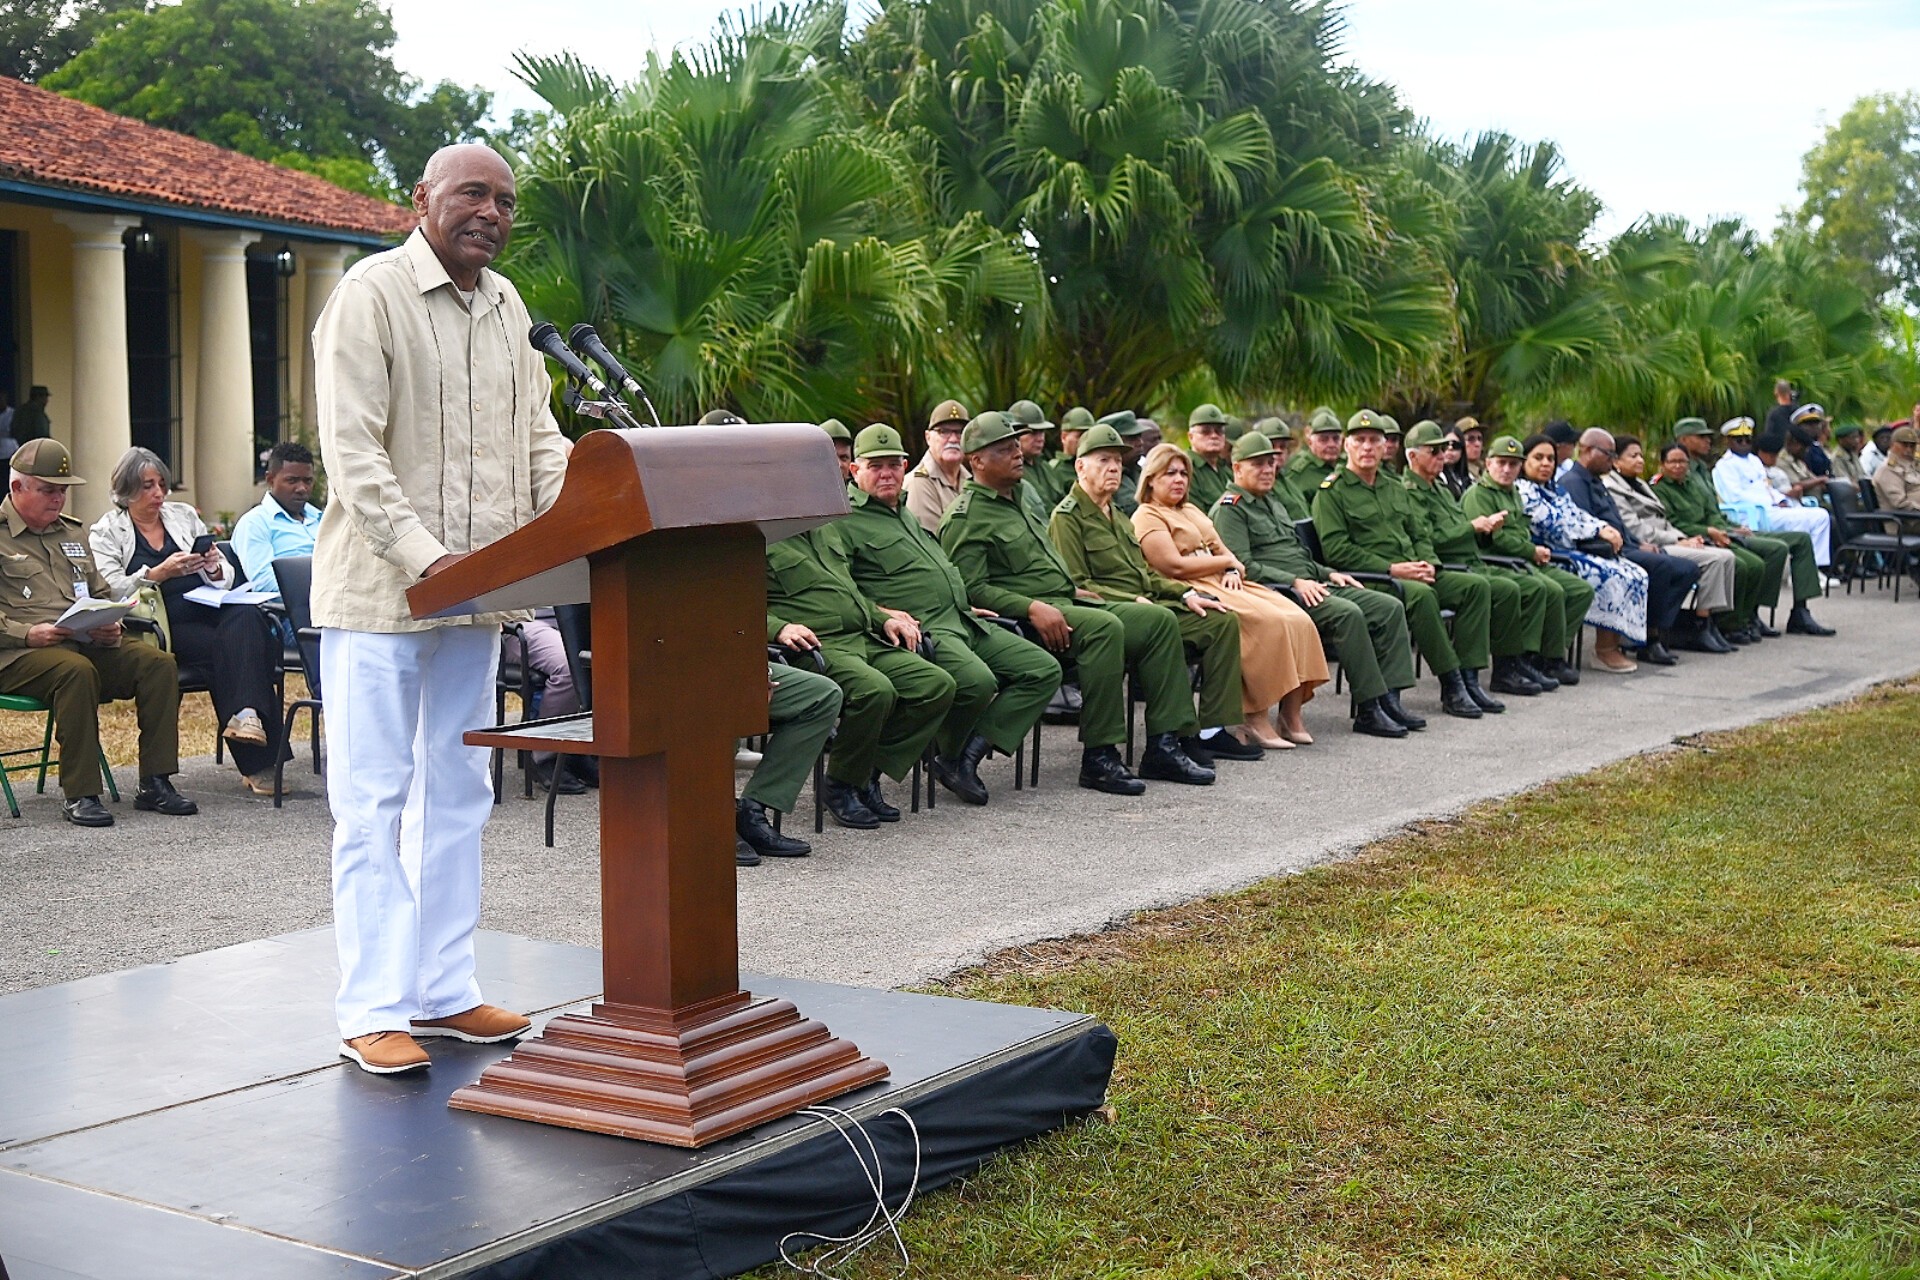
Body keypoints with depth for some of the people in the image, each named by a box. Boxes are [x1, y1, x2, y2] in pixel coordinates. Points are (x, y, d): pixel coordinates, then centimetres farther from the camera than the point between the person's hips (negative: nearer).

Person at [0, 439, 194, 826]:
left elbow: (101, 594, 28)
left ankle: (155, 783, -14)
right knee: (76, 670, -38)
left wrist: (110, 626, 6)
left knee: (158, 663, -17)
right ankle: (78, 794, -30)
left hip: (87, 644, 7)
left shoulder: (70, 532, 25)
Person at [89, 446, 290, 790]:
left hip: (208, 611, 4)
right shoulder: (105, 532, 9)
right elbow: (110, 591, -6)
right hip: (165, 627, -4)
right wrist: (159, 573, -20)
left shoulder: (184, 516, 20)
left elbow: (227, 577, 18)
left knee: (245, 618, -32)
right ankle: (257, 761, -35)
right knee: (226, 647, -32)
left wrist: (215, 569, -6)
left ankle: (247, 713, -49)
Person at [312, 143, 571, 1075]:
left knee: (456, 795, 11)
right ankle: (371, 1011, 3)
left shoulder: (507, 307, 14)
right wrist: (423, 556, -26)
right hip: (378, 591, -7)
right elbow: (352, 452, -16)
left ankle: (441, 990, 21)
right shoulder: (370, 294, -8)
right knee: (373, 800, -3)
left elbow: (539, 435, 14)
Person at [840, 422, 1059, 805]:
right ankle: (947, 759, -6)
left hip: (964, 622, 9)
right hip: (921, 630, -9)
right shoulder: (846, 522, -2)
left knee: (1044, 669, -2)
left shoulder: (908, 515, 27)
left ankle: (972, 749, -11)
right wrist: (881, 614, -25)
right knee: (978, 681, -35)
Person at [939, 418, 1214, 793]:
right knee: (1105, 626, -35)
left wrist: (1072, 589, 18)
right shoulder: (966, 517, -6)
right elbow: (972, 589, -17)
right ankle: (1099, 758, -30)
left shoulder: (1012, 504, 26)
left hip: (1064, 604, 10)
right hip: (1020, 620, -10)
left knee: (1159, 620, -2)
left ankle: (1163, 746, -5)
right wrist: (1033, 608, -25)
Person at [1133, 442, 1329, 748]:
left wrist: (1233, 569, -3)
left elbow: (1224, 551, 21)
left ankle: (1290, 716, -11)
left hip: (1225, 584, 9)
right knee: (1269, 622, -30)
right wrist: (1226, 561, -2)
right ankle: (1255, 719, -26)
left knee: (1298, 620, -14)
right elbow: (1175, 566, -13)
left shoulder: (1193, 512, 28)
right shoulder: (1147, 517, 0)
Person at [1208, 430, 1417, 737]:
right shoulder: (1229, 510, -3)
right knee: (1348, 613, -32)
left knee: (1390, 607, -5)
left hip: (1311, 584, 10)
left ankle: (1389, 699, -11)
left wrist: (1328, 573, 15)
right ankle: (1368, 709, -27)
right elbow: (1243, 567, -15)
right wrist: (1294, 582, -21)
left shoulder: (1272, 501, 27)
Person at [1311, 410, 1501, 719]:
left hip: (1413, 574, 8)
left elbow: (1419, 536, 25)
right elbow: (1336, 549, -10)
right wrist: (1391, 568, -15)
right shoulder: (1332, 491, 0)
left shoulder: (1395, 490, 24)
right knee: (1420, 594, -36)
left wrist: (1428, 564, 1)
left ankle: (1469, 679, -14)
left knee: (1477, 585, -10)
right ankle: (1451, 685, -27)